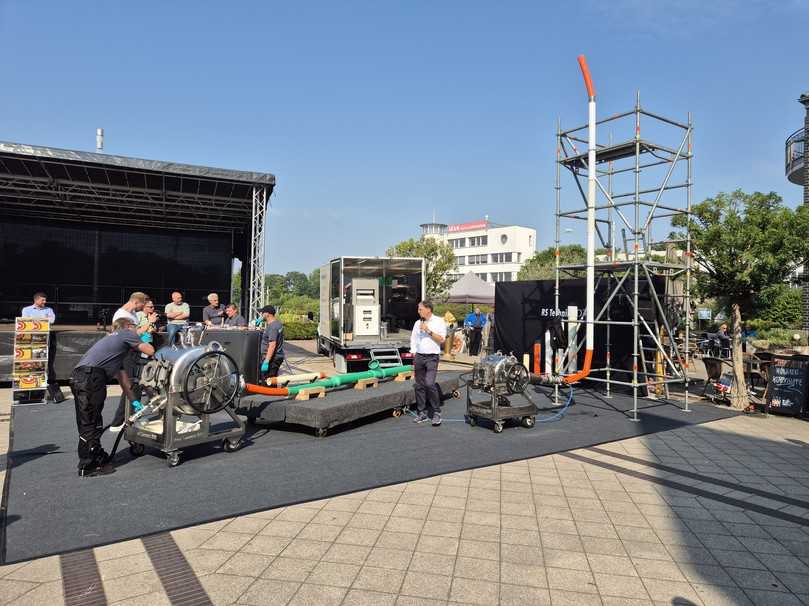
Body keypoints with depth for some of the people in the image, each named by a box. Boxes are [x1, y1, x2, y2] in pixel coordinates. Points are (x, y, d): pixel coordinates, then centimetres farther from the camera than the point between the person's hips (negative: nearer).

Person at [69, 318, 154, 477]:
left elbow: (122, 376, 35)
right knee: (89, 424, -1)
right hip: (90, 377, -9)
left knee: (90, 423, 16)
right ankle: (87, 467, 7)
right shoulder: (126, 334, 9)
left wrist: (134, 401, 37)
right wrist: (145, 340, 27)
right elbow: (150, 351, 3)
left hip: (78, 377, 9)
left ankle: (98, 459, 27)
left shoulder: (112, 339, 34)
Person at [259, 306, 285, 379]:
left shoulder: (272, 327, -20)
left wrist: (266, 361, -28)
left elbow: (272, 345, -27)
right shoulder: (277, 322, 11)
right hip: (278, 356, 10)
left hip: (272, 358, -10)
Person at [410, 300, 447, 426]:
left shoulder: (439, 322, 1)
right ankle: (422, 413, 14)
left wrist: (429, 331, -13)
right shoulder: (417, 323, 14)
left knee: (429, 384, -17)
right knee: (419, 386, 5)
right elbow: (413, 340, 17)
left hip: (432, 357, -5)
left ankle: (436, 412, -5)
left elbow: (441, 339, -6)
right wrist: (414, 357, 10)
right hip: (419, 356, 5)